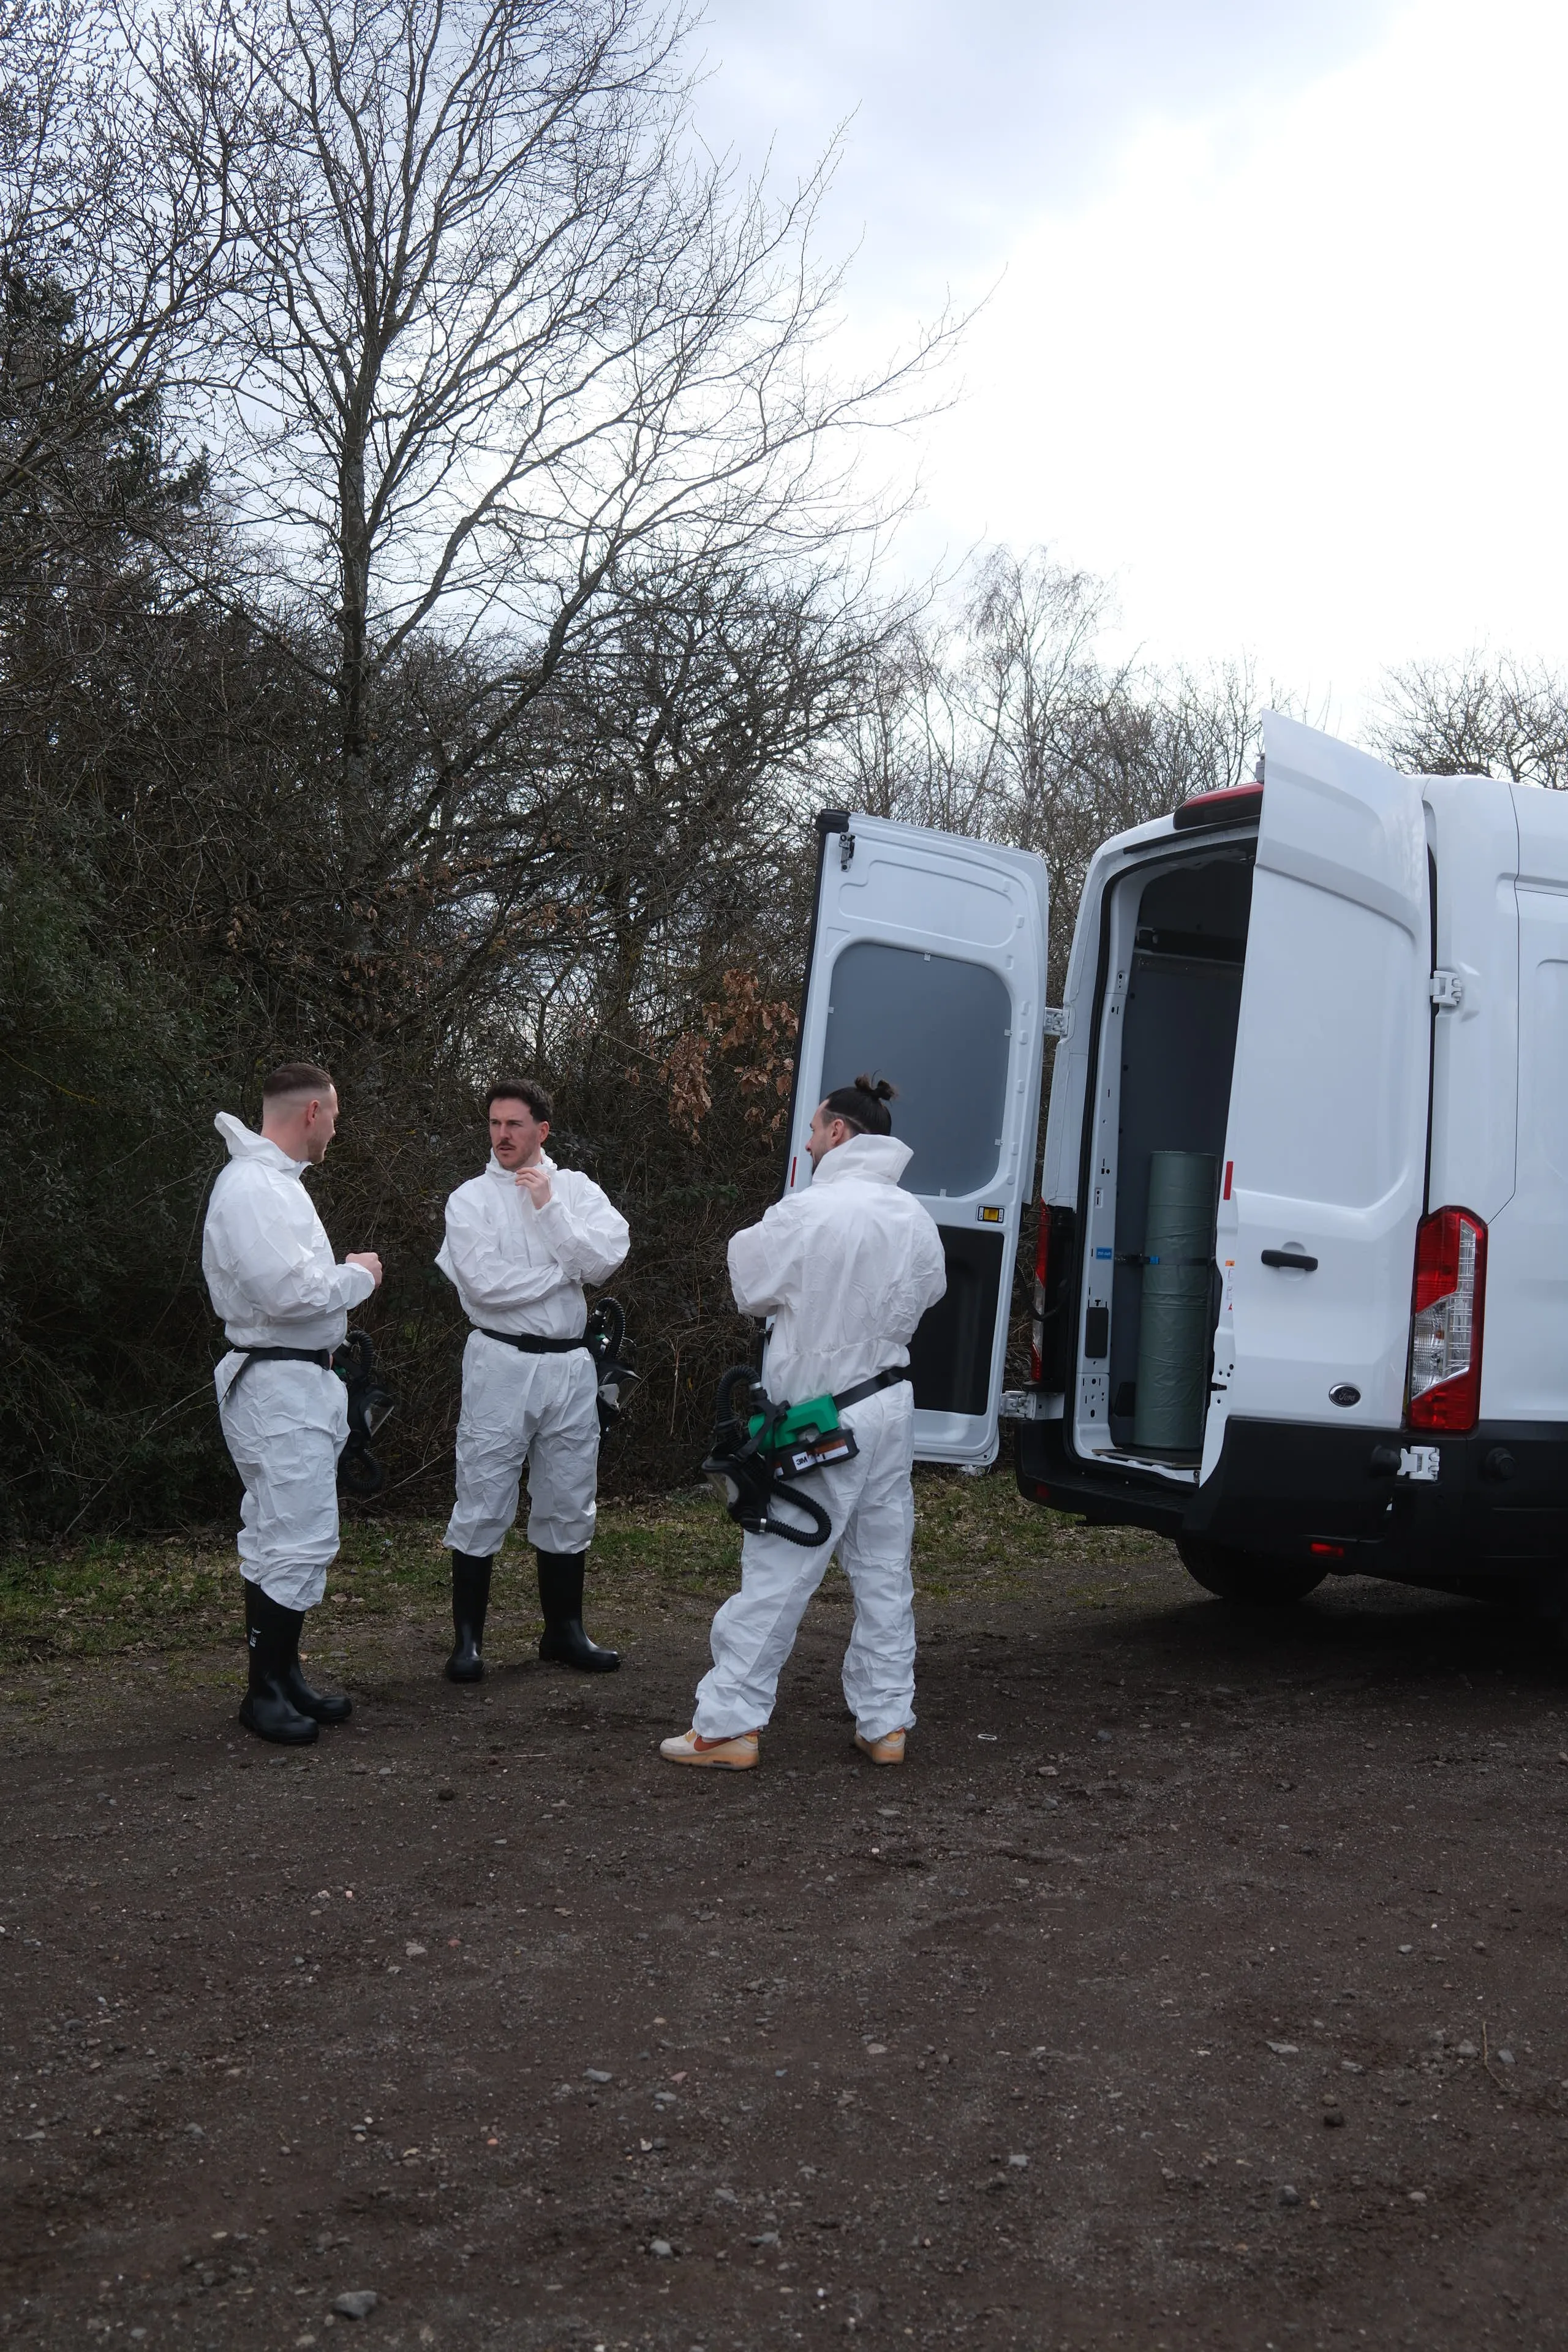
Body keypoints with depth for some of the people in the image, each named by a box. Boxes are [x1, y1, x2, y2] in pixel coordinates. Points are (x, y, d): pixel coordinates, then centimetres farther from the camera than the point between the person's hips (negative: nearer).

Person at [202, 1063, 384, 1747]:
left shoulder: (271, 1179, 16)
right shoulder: (253, 1186, -19)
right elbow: (289, 1292, -27)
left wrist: (343, 1272, 9)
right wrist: (356, 1276, -12)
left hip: (295, 1380, 11)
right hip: (278, 1384, -11)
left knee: (279, 1537, 16)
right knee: (300, 1540, -8)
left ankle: (281, 1676, 25)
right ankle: (264, 1691, 3)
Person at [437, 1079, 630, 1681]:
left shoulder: (576, 1189, 7)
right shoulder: (472, 1198, -1)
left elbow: (605, 1258, -10)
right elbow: (483, 1283, -15)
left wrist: (549, 1207, -14)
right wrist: (565, 1272, -8)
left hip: (570, 1364, 3)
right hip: (501, 1361, -3)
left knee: (569, 1505, 12)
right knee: (482, 1507, 0)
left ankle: (564, 1631, 26)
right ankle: (467, 1639, 11)